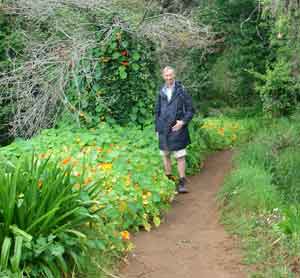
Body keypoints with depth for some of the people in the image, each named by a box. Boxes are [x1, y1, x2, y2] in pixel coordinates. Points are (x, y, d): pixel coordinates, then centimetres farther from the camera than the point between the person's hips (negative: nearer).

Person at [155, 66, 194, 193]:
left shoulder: (181, 90, -4)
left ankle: (182, 182, 5)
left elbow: (190, 110, -1)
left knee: (180, 156, -3)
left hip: (177, 128, -4)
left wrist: (183, 122, -14)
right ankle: (168, 179, 25)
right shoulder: (161, 92, 8)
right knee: (165, 155, 12)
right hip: (164, 129, 4)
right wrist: (157, 128, 13)